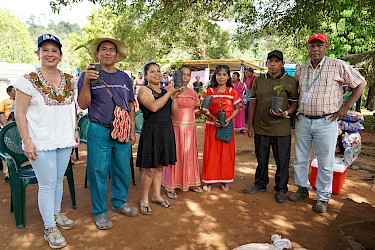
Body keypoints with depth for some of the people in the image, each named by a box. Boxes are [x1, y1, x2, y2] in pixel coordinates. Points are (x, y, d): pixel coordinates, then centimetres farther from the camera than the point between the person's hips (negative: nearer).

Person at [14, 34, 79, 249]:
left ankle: (56, 213, 36)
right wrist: (26, 140, -13)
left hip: (64, 140, 5)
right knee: (47, 184, 3)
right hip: (41, 142, -4)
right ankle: (49, 228, 17)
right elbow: (20, 112, -7)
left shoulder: (69, 79, 7)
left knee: (58, 180, 16)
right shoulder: (29, 80, -8)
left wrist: (75, 130, 11)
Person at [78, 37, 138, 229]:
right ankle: (100, 212, 19)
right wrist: (86, 82, -21)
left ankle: (119, 203, 33)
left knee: (123, 170, 12)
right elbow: (83, 104, -7)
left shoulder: (124, 77, 11)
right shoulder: (89, 75, 1)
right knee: (98, 172, 3)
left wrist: (132, 130, 11)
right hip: (99, 132, -4)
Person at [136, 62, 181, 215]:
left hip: (166, 131, 6)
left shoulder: (165, 91, 13)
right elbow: (153, 107, -23)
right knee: (149, 169, -2)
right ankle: (144, 199, 15)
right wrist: (169, 93, -15)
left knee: (160, 166, 14)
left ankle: (156, 195, 28)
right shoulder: (144, 90, -5)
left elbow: (174, 112, 11)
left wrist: (174, 96, -2)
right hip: (151, 131, -6)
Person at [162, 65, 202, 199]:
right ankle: (171, 186, 10)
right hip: (176, 126, -5)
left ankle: (190, 182, 27)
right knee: (175, 154, -1)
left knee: (190, 154, 12)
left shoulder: (193, 92, 11)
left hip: (190, 127, 5)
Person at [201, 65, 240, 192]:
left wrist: (229, 119, -11)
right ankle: (209, 180, 16)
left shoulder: (232, 92, 1)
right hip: (212, 125, 0)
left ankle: (224, 180, 21)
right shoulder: (209, 91, 0)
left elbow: (237, 109, 6)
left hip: (227, 126, 1)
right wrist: (213, 117, -14)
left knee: (226, 152, 6)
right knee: (210, 152, 3)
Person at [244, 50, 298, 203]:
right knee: (261, 159, 16)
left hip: (281, 129, -2)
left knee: (282, 161, 6)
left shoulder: (291, 81, -1)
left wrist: (286, 113, -20)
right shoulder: (259, 80, 7)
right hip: (260, 128, 3)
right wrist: (250, 125, 6)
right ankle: (260, 184, 35)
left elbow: (294, 103, 2)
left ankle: (281, 189, 25)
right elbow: (253, 103, 9)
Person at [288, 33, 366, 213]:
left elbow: (361, 84, 4)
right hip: (303, 121, 4)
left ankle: (323, 197, 19)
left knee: (325, 162, 4)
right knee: (300, 158, 12)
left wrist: (345, 107, -3)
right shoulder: (301, 69, 9)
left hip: (326, 122, -4)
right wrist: (294, 111, 8)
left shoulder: (338, 66, -2)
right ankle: (303, 189, 30)